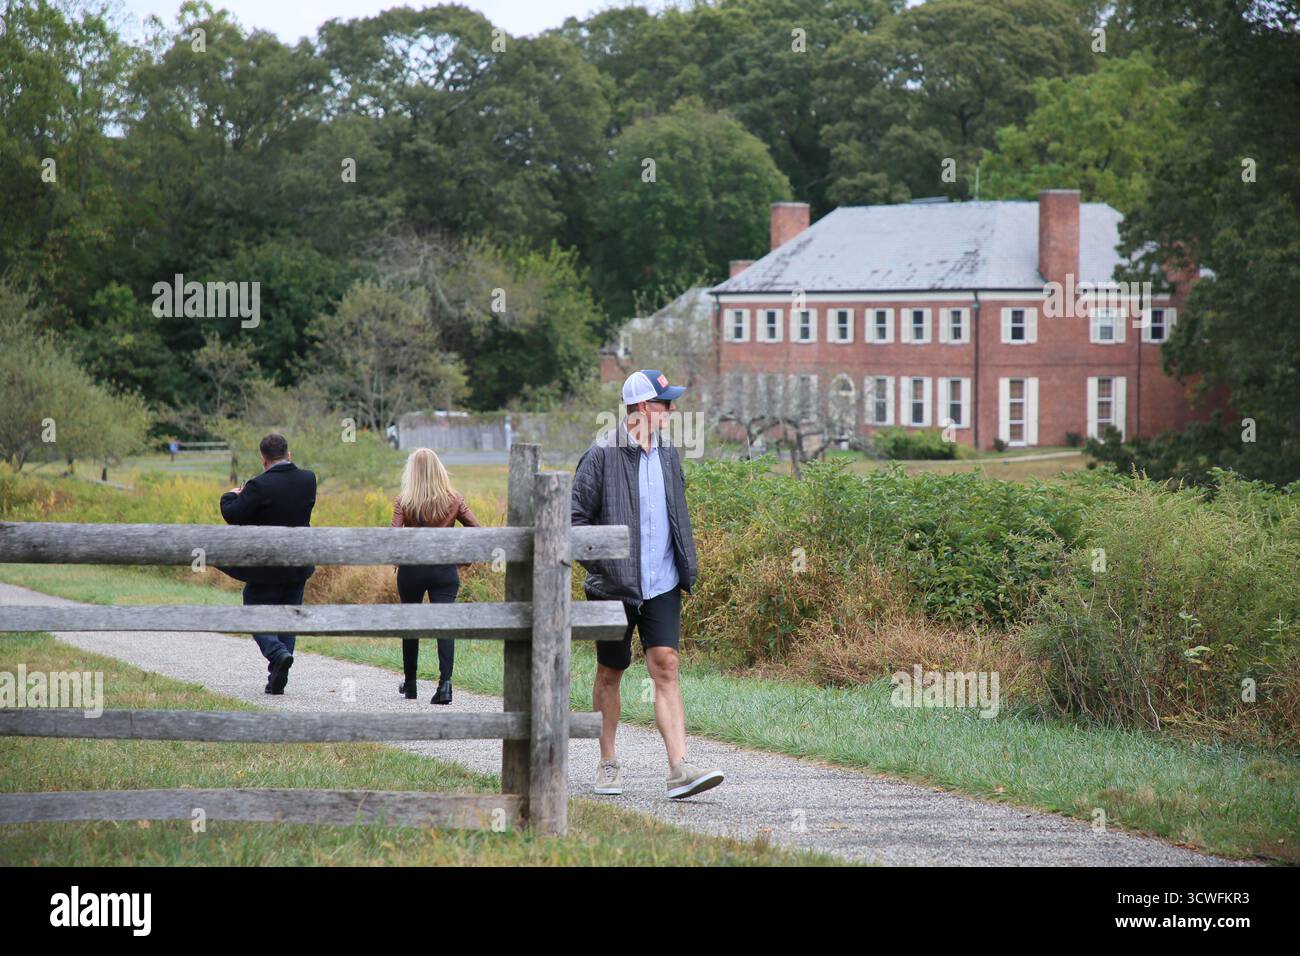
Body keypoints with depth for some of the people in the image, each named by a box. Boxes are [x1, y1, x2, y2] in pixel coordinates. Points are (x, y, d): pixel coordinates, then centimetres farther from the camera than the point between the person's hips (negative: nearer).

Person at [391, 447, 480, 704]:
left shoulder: (404, 502, -5)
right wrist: (462, 560, 7)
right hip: (445, 570, 1)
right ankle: (445, 682, -24)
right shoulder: (454, 499, 0)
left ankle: (410, 684, 28)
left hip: (411, 569, 0)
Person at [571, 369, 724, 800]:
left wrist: (687, 567, 16)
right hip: (614, 587, -4)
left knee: (666, 670, -8)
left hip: (662, 586, 4)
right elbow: (577, 518, -8)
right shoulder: (602, 455, -8)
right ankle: (608, 764, 23)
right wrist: (600, 566, -14)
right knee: (610, 675, 9)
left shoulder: (667, 454, 11)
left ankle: (679, 770, -16)